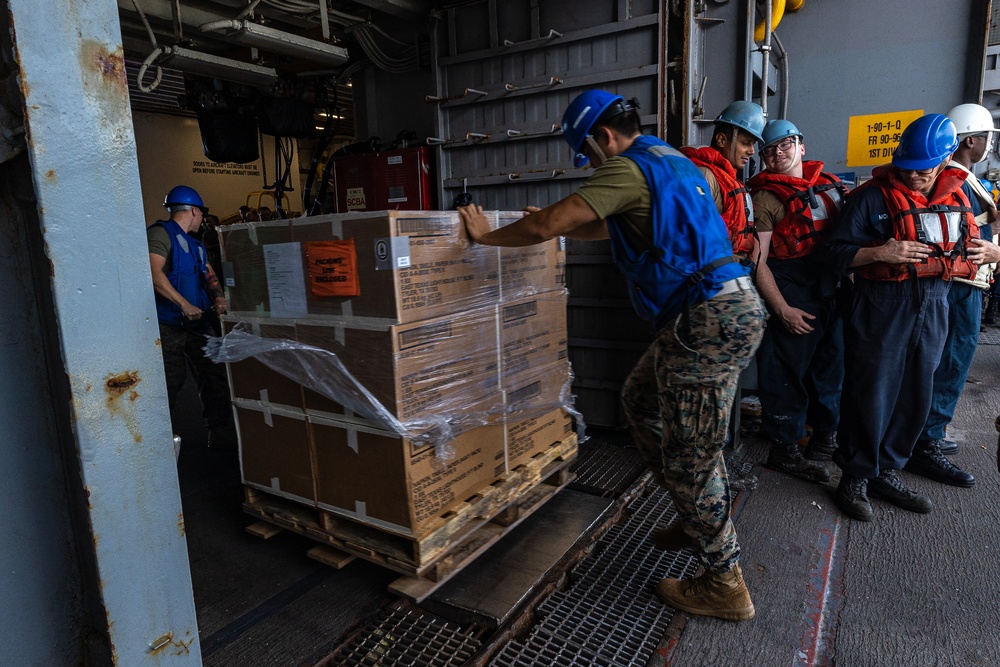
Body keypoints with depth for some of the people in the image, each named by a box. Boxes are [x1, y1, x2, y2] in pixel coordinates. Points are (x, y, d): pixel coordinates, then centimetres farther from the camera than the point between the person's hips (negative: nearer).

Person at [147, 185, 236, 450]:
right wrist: (184, 304, -24)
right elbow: (155, 274, -19)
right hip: (169, 326, -8)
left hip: (196, 322, 8)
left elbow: (208, 273, 17)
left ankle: (222, 435, 16)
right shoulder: (161, 233, -7)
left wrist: (218, 296, -4)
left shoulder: (195, 243, 21)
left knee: (214, 377, 8)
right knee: (170, 383, -4)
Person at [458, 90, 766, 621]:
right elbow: (610, 227, 33)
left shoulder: (626, 168, -10)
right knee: (640, 400, 22)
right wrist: (558, 221, 34)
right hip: (729, 304, 10)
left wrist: (486, 236, 0)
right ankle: (701, 517, 33)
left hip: (707, 320, -10)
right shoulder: (669, 160, 21)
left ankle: (725, 585, 16)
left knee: (688, 457, -1)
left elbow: (544, 227, -16)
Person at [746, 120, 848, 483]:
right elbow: (758, 262, -13)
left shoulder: (830, 184, 11)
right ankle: (784, 450, 12)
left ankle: (826, 439, 34)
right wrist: (782, 309, -18)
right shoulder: (766, 197, -8)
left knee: (832, 366, 16)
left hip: (833, 289, 7)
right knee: (788, 372, -3)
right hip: (792, 295, -7)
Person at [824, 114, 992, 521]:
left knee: (915, 399, 12)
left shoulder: (957, 197, 11)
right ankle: (856, 476, 15)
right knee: (870, 396, -1)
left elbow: (965, 247, 24)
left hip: (933, 311, 6)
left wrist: (981, 253, 2)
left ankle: (887, 472, 27)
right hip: (881, 310, -6)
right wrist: (880, 253, -24)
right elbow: (837, 251, -9)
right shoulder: (872, 197, -7)